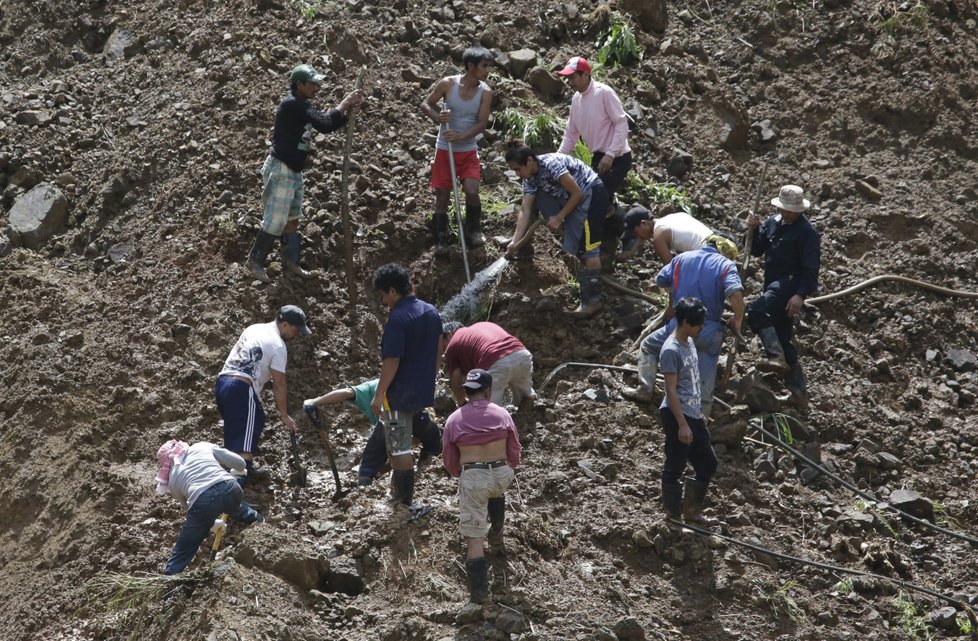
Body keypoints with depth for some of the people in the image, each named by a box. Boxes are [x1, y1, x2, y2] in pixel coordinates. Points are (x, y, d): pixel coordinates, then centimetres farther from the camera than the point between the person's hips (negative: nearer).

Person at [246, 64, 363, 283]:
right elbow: (324, 123, -26)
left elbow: (328, 125, 11)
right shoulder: (292, 105, -20)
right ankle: (255, 262, 8)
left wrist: (348, 110, -3)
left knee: (292, 219, 16)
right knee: (275, 221, -5)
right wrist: (345, 103, -18)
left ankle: (290, 262, 25)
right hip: (280, 170, -10)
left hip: (294, 171, 10)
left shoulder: (302, 106, 11)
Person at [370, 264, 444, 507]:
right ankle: (404, 494, 28)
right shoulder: (431, 312, 4)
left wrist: (378, 395, -15)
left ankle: (404, 501, 6)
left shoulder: (398, 319, -22)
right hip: (424, 392, 8)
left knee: (399, 450, 1)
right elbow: (439, 350, 14)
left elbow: (391, 362, -23)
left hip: (399, 395, -8)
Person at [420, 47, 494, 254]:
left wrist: (460, 136, -26)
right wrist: (437, 117, -23)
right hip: (444, 149, 0)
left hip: (468, 150, 0)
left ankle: (473, 231, 9)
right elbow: (426, 105, -1)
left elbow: (482, 124, -11)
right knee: (442, 196, 3)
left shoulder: (485, 92, -9)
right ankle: (440, 240, 16)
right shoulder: (447, 84, -11)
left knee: (472, 191, -15)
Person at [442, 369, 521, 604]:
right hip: (502, 474, 2)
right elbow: (514, 452, 9)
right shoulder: (502, 415, 3)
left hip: (472, 478, -2)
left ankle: (479, 591, -3)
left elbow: (449, 461, 8)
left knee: (473, 537, 1)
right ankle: (496, 533, 49)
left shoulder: (454, 420, 2)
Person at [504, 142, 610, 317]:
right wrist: (515, 241, -11)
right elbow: (525, 211, -3)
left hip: (591, 194, -9)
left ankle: (592, 299, -15)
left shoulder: (551, 164, -25)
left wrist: (559, 218, -16)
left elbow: (577, 193, -21)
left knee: (587, 246, -15)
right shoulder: (530, 178, 1)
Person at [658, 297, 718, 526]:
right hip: (677, 415, -10)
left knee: (708, 464, 13)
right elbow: (671, 390, -19)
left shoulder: (689, 342, 10)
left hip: (693, 414, 10)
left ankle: (691, 511, 24)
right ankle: (673, 517, 10)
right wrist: (682, 424, -21)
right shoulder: (671, 350, -18)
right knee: (675, 468, 1)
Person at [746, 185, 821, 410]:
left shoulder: (807, 233, -11)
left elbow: (810, 269, -15)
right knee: (783, 341, 11)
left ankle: (776, 358, -37)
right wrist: (754, 230, -2)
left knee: (756, 312, -32)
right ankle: (798, 393, 17)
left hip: (790, 285, -9)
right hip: (774, 286, 9)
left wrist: (800, 295, -26)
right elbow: (756, 251, 16)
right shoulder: (773, 222, 12)